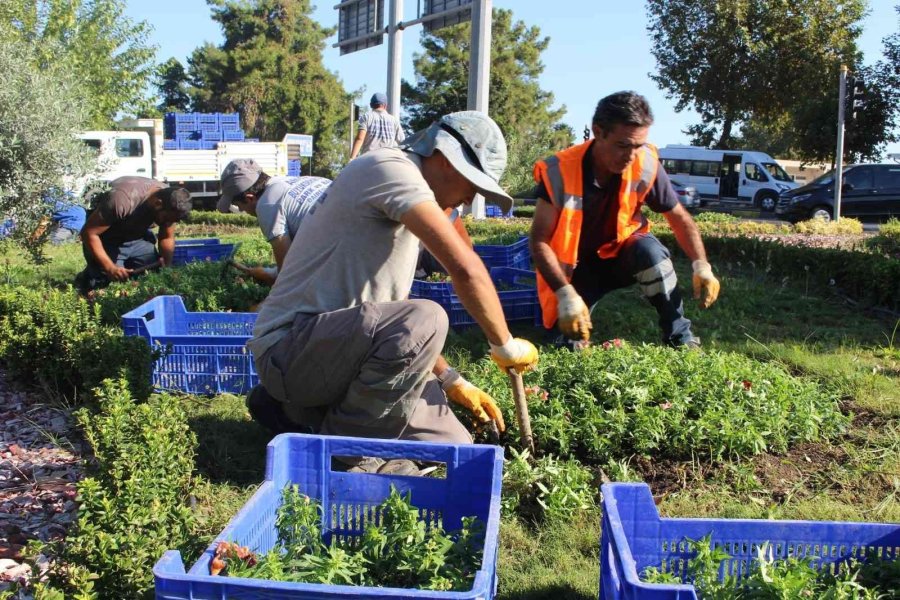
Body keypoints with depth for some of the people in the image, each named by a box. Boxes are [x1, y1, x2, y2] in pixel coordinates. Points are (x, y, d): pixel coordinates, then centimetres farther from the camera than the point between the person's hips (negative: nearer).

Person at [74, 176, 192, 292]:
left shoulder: (170, 200, -20)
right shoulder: (122, 200, -39)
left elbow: (167, 238, -5)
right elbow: (89, 233, -30)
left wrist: (167, 266, -21)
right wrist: (110, 268, -34)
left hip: (138, 238, 5)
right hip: (108, 241, -5)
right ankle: (86, 278, 13)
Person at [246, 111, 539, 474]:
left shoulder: (405, 209, 18)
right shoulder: (389, 168, -13)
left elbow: (397, 319, 21)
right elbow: (465, 269, -23)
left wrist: (451, 381, 14)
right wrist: (505, 346, -10)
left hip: (337, 344, 10)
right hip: (288, 345, -10)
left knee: (450, 445, 1)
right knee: (424, 321, -33)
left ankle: (301, 409, 15)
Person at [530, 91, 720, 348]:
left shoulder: (646, 163, -21)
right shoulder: (560, 170, -28)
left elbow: (679, 217, -7)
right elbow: (539, 241, -24)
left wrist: (702, 266, -21)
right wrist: (567, 295, -35)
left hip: (622, 251, 1)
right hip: (578, 266, -1)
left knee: (650, 251, -32)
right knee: (572, 341, -17)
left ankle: (680, 338, -15)